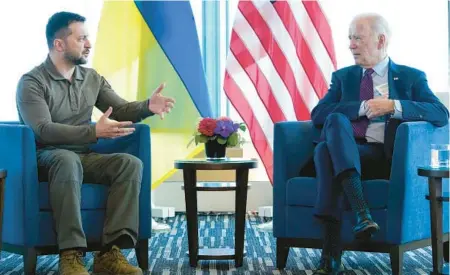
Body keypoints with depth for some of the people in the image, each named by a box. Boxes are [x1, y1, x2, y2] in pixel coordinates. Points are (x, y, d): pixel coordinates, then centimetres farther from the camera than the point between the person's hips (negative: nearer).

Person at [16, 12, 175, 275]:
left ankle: (110, 252, -32)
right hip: (47, 158, -6)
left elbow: (121, 110, 11)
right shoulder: (32, 82, -9)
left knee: (131, 163, -23)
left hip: (84, 157, 6)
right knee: (68, 160, -41)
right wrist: (94, 131, -32)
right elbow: (43, 131, -21)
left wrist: (147, 106, -13)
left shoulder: (93, 78, 11)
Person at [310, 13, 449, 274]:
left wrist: (394, 106, -15)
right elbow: (318, 114, 6)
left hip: (386, 157, -3)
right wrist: (363, 107, -7)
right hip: (344, 153, 3)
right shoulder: (343, 77, 22)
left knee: (325, 150, -33)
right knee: (336, 120, -32)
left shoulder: (411, 77, 14)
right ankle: (361, 212, -46)